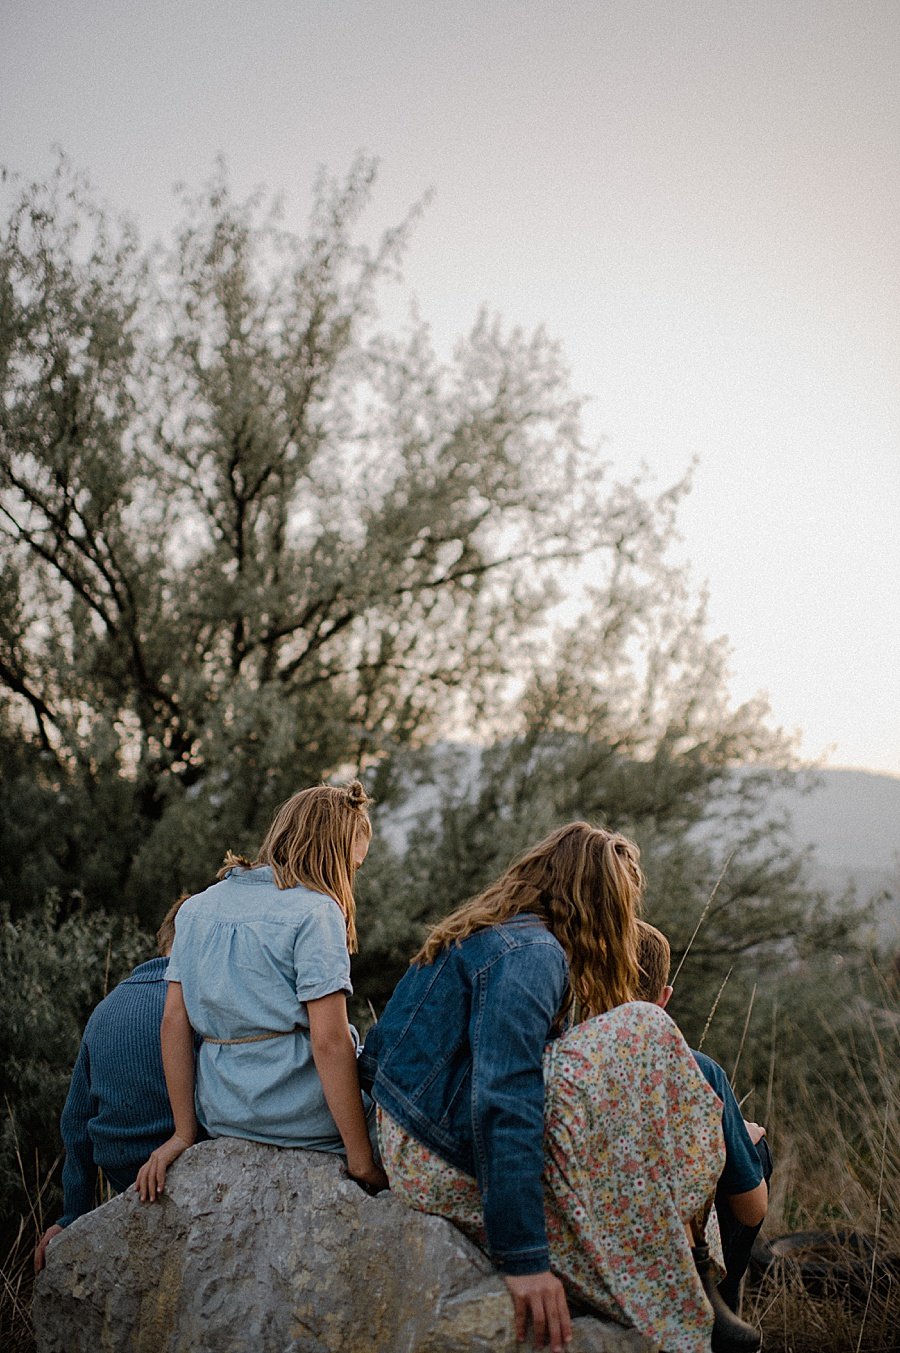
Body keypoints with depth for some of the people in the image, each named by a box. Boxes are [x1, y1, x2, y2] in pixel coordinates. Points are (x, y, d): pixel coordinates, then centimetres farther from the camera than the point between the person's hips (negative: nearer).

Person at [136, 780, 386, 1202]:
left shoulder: (196, 908, 8)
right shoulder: (314, 911, -12)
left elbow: (174, 1021, 6)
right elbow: (329, 1042, -18)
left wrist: (185, 1132, 9)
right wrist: (361, 1161, -15)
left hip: (223, 1117, 7)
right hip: (306, 1118, -7)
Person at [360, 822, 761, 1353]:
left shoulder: (487, 932, 16)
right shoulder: (532, 953, -15)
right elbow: (503, 1105, -25)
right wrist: (524, 1260, -26)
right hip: (451, 1163, -10)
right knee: (645, 1036, -13)